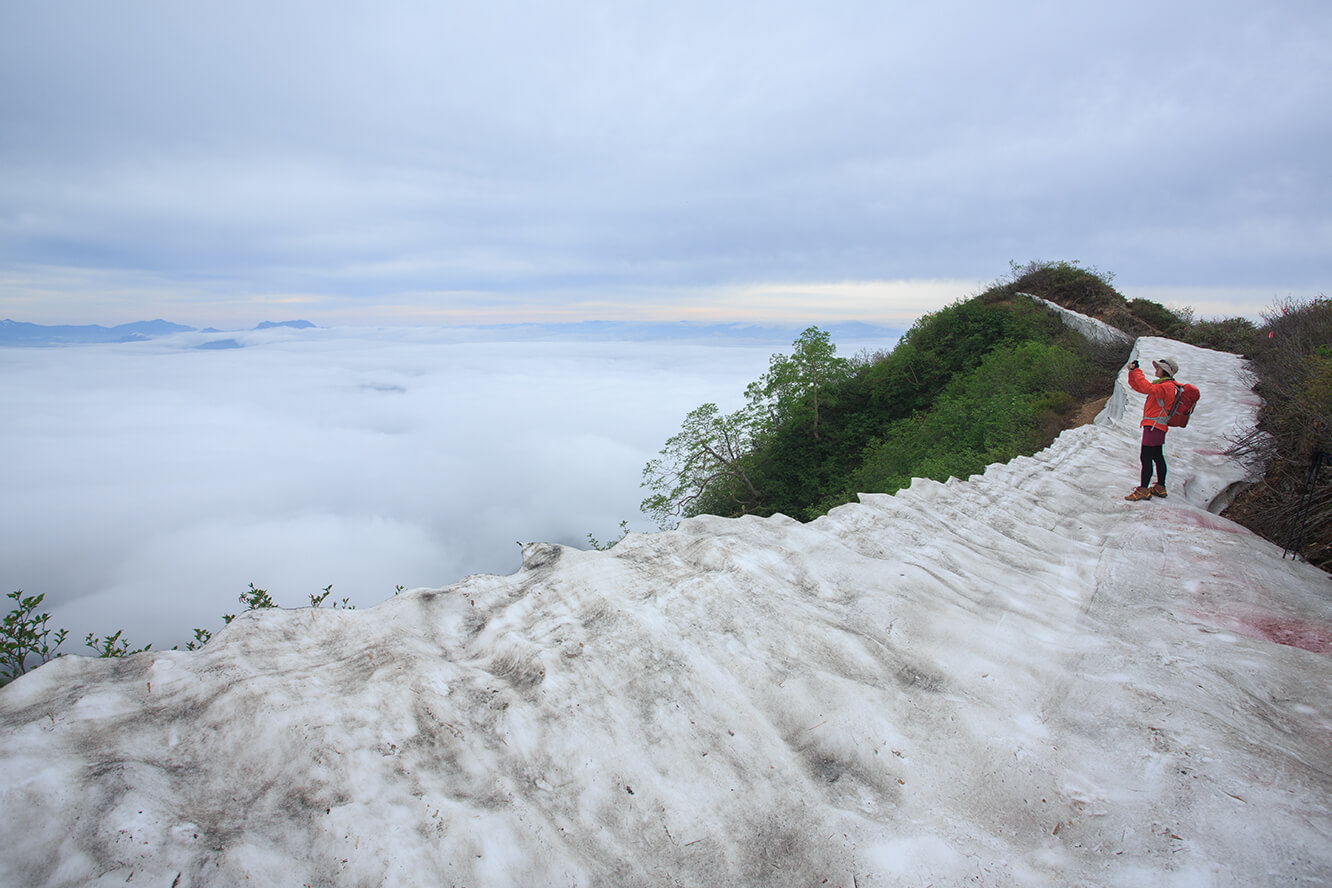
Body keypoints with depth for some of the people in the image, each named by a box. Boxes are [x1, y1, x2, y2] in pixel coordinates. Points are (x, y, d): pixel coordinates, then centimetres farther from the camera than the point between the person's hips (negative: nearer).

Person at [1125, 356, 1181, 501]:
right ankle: (1160, 488, 23)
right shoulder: (1162, 385, 17)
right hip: (1158, 427, 10)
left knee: (1146, 457, -11)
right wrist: (1132, 372, 3)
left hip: (1154, 426, -10)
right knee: (1158, 457, 15)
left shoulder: (1167, 386, -14)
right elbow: (1138, 387, 17)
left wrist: (1137, 372, -22)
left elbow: (1148, 388, -31)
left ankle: (1143, 490, -10)